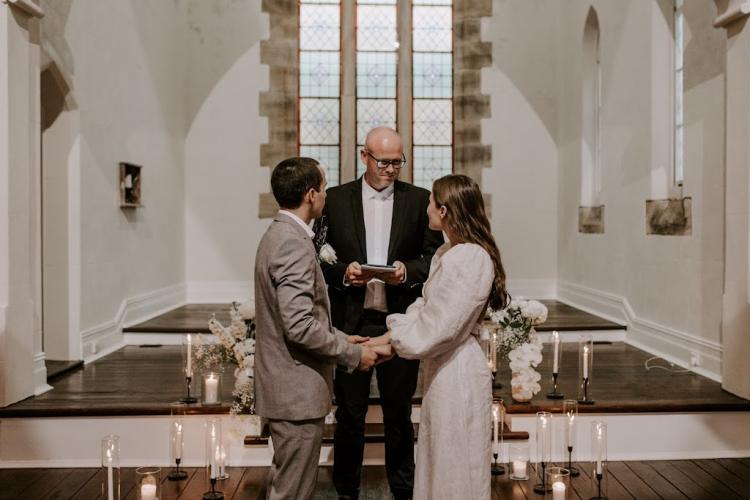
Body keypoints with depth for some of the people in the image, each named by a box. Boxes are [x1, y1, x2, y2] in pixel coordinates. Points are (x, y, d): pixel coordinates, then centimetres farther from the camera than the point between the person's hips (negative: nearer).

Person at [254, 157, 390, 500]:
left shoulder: (278, 234, 10)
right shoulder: (294, 243, -21)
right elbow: (300, 326, -26)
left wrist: (340, 339, 12)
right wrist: (353, 354, -15)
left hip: (283, 387, 10)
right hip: (297, 392, -10)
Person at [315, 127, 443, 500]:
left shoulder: (419, 200, 3)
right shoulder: (336, 199, 3)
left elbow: (435, 256, 3)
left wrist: (408, 270, -16)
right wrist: (343, 272, -15)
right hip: (351, 322, 0)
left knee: (399, 412, 13)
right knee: (349, 413, 11)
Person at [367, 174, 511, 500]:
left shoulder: (470, 259, -22)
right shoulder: (447, 252, 9)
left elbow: (438, 326, -23)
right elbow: (425, 309, 10)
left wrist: (386, 342, -12)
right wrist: (386, 338, -2)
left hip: (457, 374, -9)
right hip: (443, 368, 9)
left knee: (455, 466, 7)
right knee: (439, 463, 21)